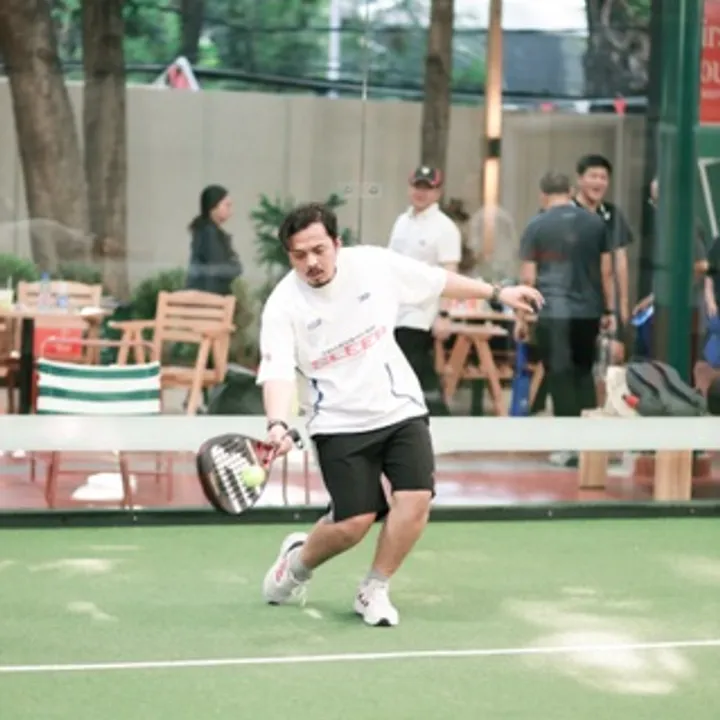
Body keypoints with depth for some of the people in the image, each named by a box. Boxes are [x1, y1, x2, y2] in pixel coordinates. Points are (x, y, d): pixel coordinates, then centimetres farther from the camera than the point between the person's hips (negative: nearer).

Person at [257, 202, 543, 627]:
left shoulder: (374, 263, -6)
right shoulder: (283, 306, -14)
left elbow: (438, 281, 10)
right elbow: (277, 373, -24)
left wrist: (497, 293, 16)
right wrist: (278, 425, -42)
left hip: (401, 408, 3)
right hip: (341, 423, -2)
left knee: (415, 499, -16)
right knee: (354, 521, -9)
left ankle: (375, 591, 5)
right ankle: (298, 560, 24)